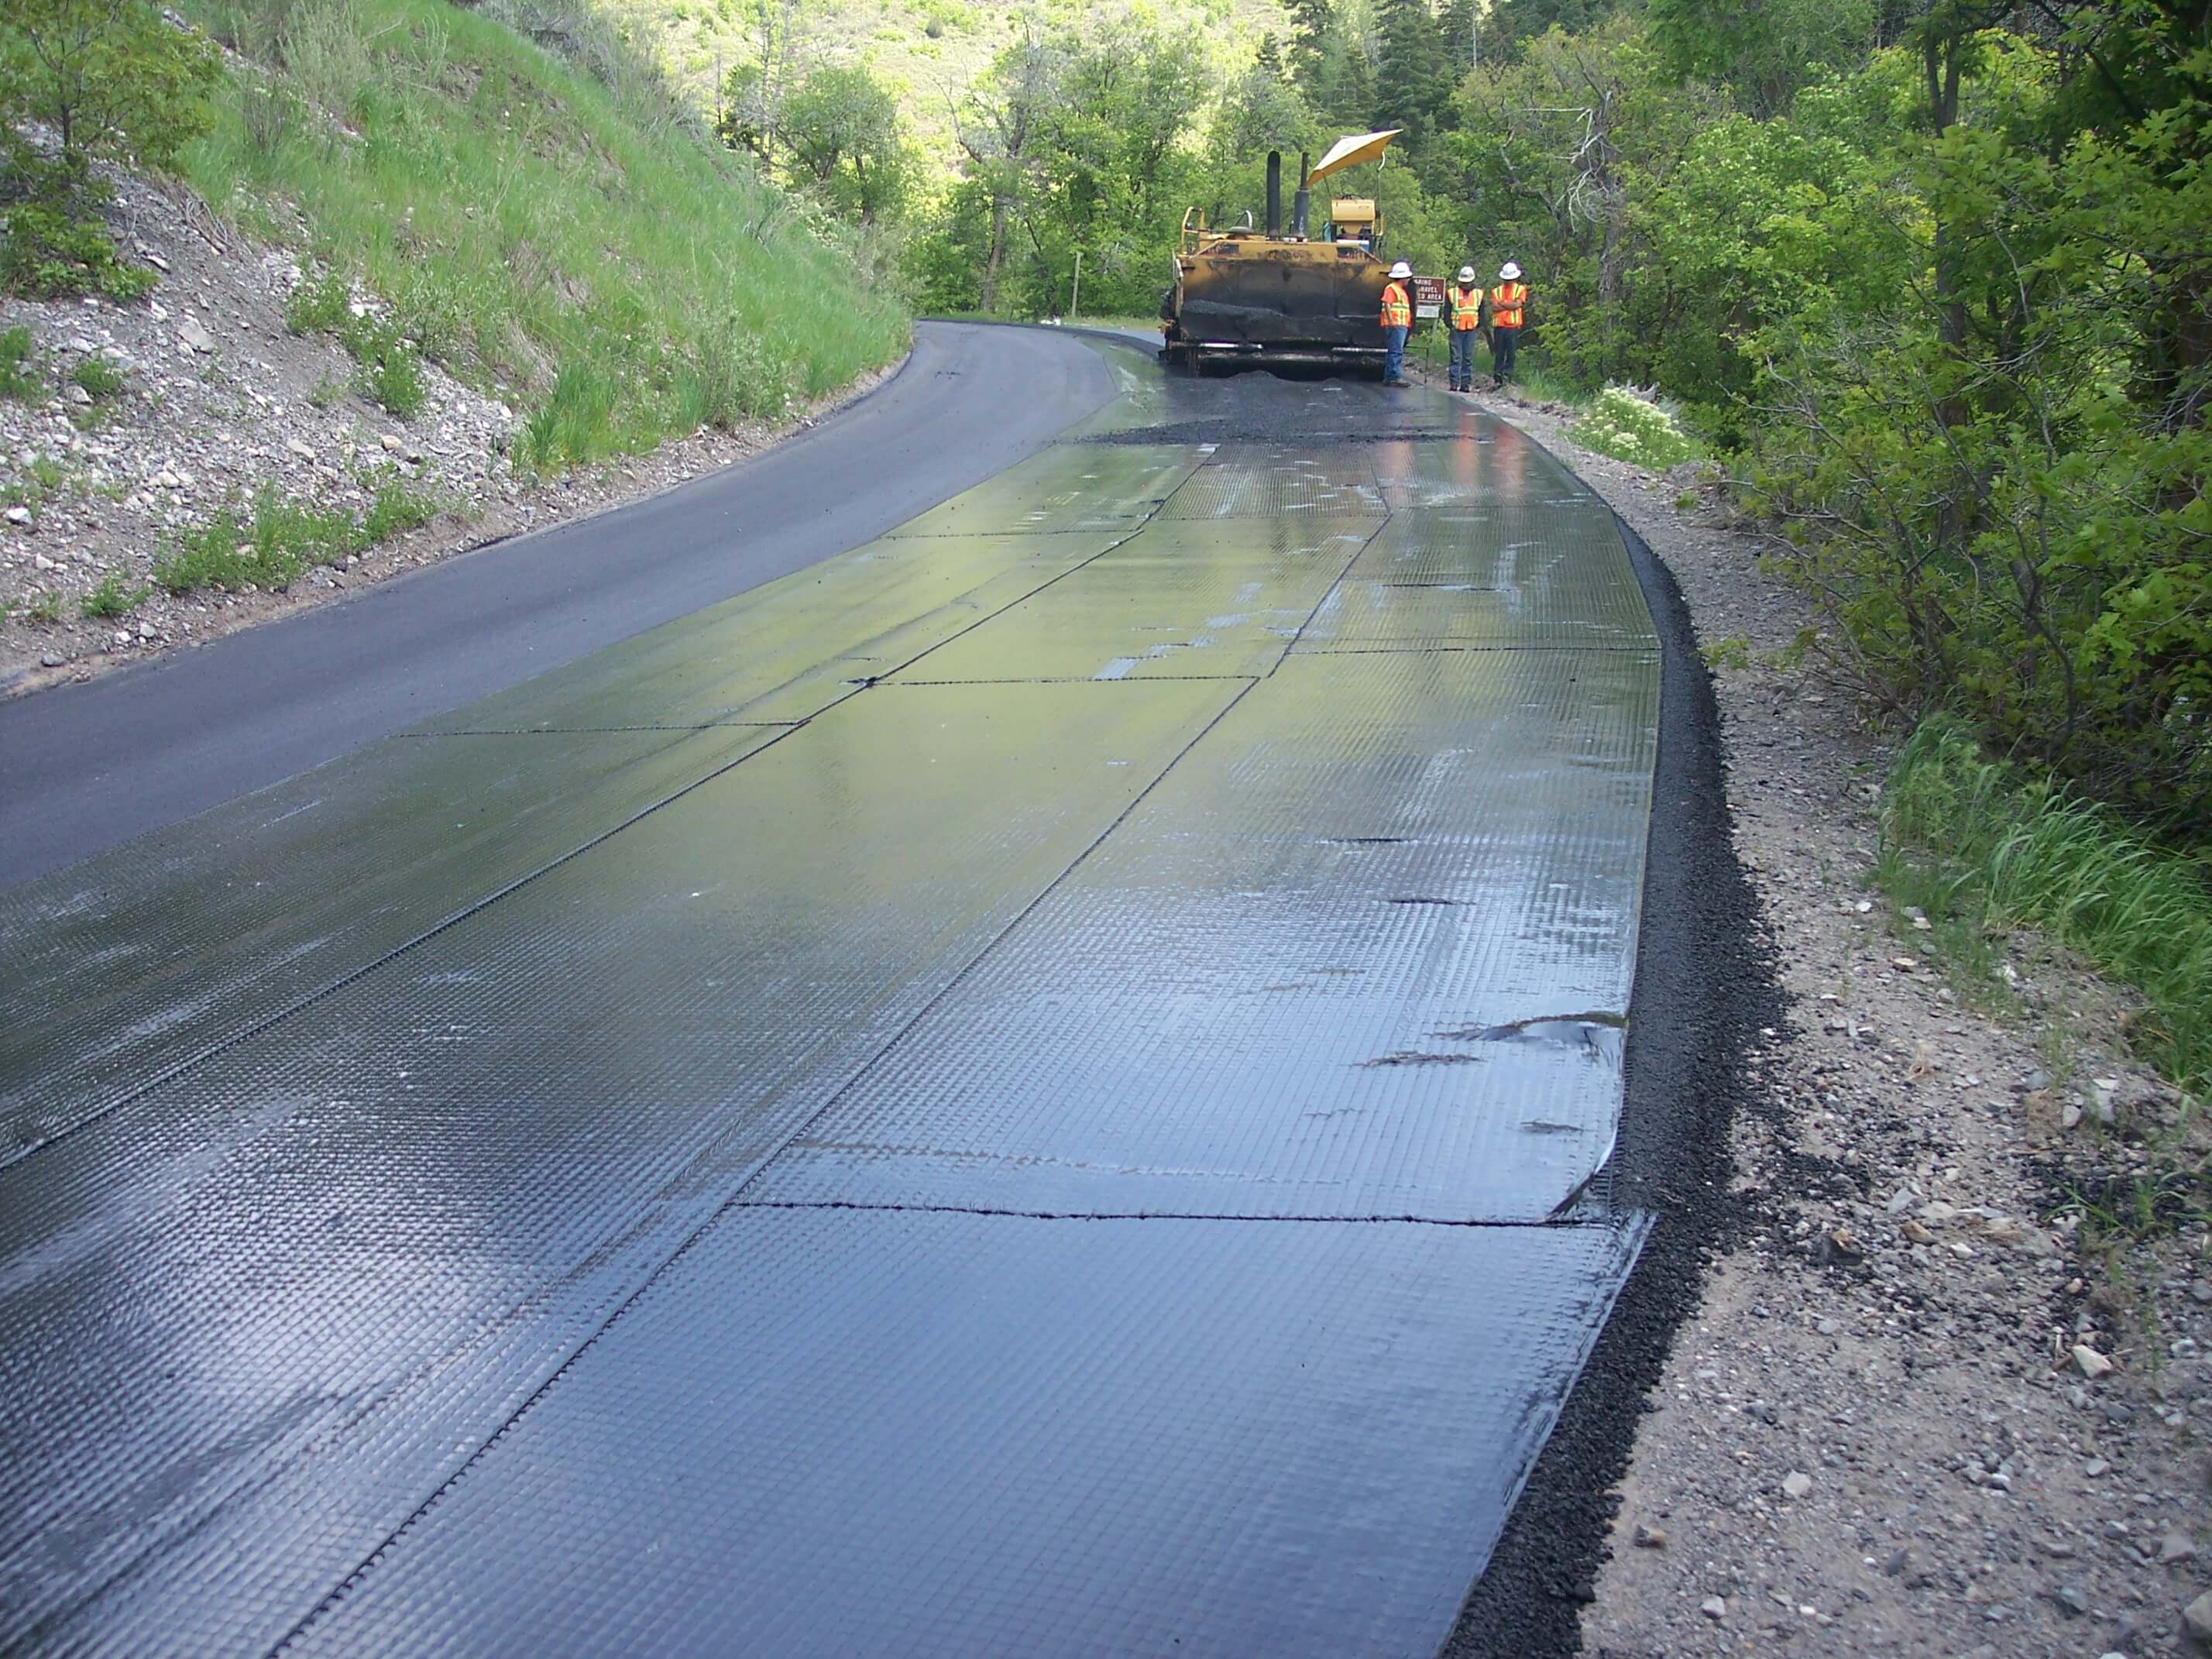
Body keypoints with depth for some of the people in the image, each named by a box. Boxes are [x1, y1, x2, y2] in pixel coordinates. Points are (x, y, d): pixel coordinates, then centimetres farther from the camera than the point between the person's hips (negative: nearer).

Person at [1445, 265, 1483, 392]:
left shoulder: (1478, 293, 10)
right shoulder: (1452, 292, 2)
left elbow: (1482, 312, 15)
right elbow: (1447, 310, 4)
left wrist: (1479, 326, 5)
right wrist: (1449, 324, -4)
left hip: (1472, 329, 2)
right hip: (1456, 329, -2)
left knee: (1468, 358, 3)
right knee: (1456, 357, -3)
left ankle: (1466, 383, 6)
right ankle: (1454, 383, 0)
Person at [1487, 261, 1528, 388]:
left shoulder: (1521, 289, 9)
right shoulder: (1496, 291, 14)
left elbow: (1517, 304, -7)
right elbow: (1494, 307, -1)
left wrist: (1501, 303, 0)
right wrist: (1510, 305, -5)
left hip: (1513, 326, -2)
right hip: (1499, 326, 2)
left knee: (1511, 353, -6)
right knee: (1499, 354, 2)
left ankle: (1507, 376, -5)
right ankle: (1497, 378, 5)